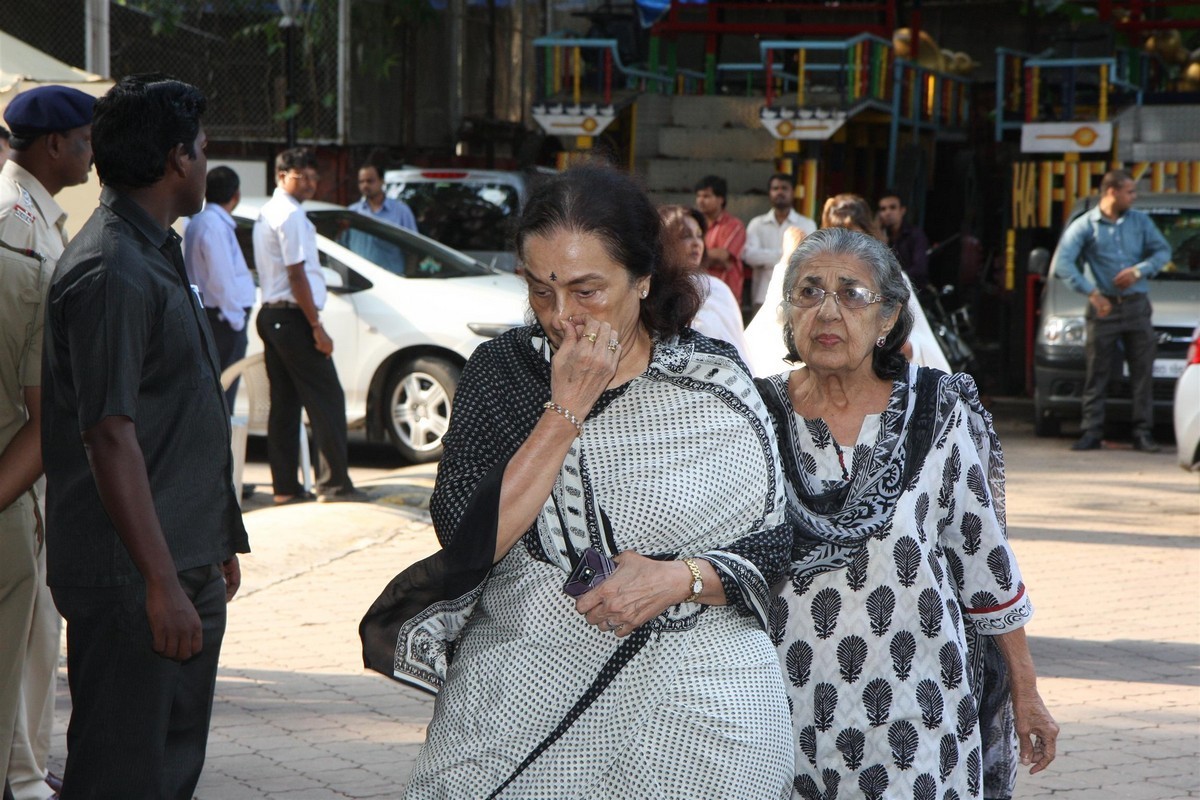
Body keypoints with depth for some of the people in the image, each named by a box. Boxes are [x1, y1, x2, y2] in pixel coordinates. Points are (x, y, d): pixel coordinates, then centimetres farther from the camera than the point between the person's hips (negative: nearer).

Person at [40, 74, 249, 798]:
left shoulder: (159, 255, 16)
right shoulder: (110, 272, -18)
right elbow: (110, 436, -22)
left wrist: (219, 544, 23)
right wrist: (161, 582, -23)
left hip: (190, 568, 10)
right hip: (132, 579, -10)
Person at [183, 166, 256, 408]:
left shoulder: (198, 222, 14)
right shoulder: (216, 225, -16)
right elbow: (221, 279, -21)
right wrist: (235, 317, -15)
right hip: (224, 320, -10)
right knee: (223, 390, -7)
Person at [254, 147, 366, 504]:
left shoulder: (266, 213, 16)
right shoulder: (291, 215, -14)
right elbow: (296, 275, -17)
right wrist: (317, 327, -16)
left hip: (271, 314, 10)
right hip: (293, 316, -10)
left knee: (284, 402, 9)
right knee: (326, 398, -6)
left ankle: (285, 487, 9)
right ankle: (335, 482, -7)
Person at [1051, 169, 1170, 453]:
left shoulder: (1140, 221, 10)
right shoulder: (1085, 225, 0)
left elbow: (1162, 251, 10)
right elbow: (1062, 263, -9)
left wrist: (1139, 270, -8)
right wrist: (1091, 292, -16)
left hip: (1137, 305, 3)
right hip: (1103, 307, -2)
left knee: (1143, 371, -1)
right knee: (1097, 373, -1)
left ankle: (1143, 434, 3)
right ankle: (1092, 432, 4)